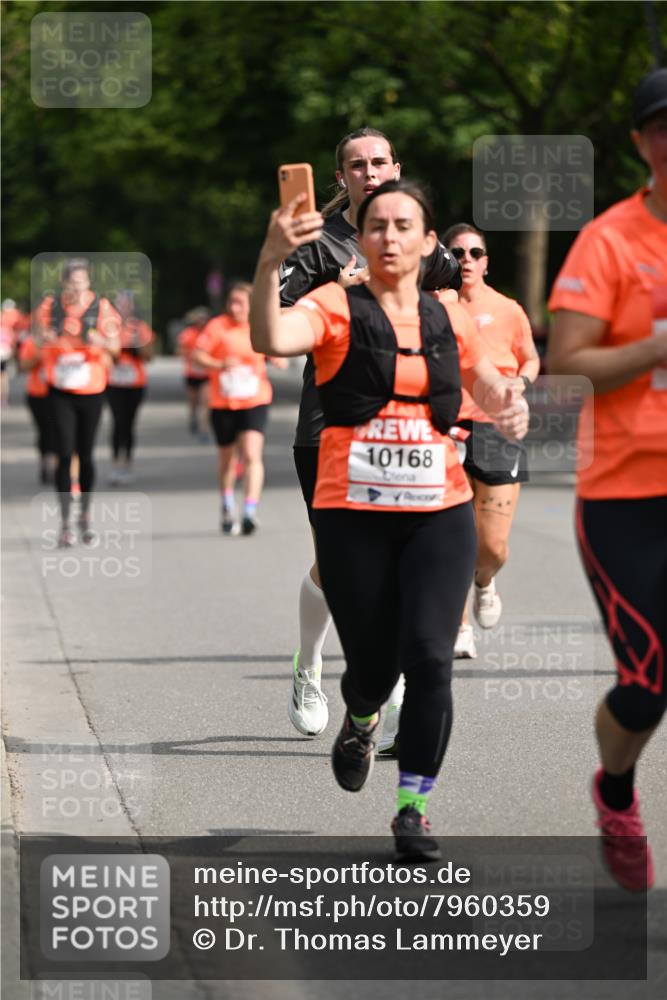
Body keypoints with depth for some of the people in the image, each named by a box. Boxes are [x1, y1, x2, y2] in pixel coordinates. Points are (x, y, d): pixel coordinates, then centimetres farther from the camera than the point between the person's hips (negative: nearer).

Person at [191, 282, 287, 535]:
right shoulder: (217, 326, -4)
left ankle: (250, 512, -22)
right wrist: (220, 365, -24)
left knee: (252, 455, -17)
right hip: (223, 402, 0)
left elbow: (280, 361, 14)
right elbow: (196, 355, -9)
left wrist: (278, 359, -10)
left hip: (255, 402, 0)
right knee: (227, 458, 14)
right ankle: (227, 510, 36)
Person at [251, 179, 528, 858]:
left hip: (439, 513, 2)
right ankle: (360, 720, 42)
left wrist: (509, 407, 2)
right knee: (372, 662, 4)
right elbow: (272, 339, -25)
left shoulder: (450, 323, 8)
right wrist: (270, 262, -42)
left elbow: (486, 381, 26)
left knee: (429, 656, -11)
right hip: (353, 515, -2)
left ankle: (413, 805, 0)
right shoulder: (336, 309, -4)